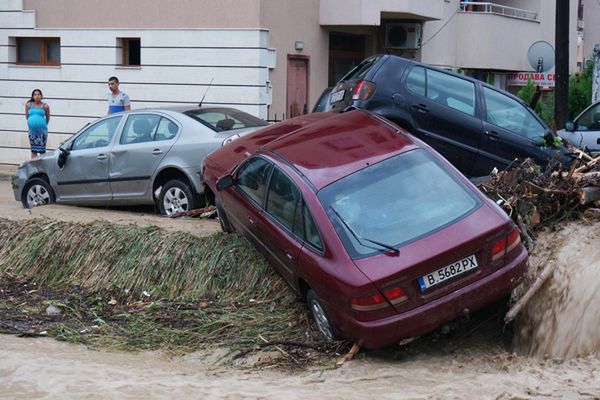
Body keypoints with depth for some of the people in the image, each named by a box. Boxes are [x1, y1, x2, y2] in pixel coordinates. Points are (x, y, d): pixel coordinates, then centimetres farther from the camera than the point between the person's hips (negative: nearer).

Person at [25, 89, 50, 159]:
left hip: (42, 130, -3)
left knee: (42, 150, -4)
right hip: (32, 130, 3)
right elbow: (27, 116, 17)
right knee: (33, 150, 6)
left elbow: (48, 117, 10)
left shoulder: (45, 106, -2)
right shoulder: (28, 105, 5)